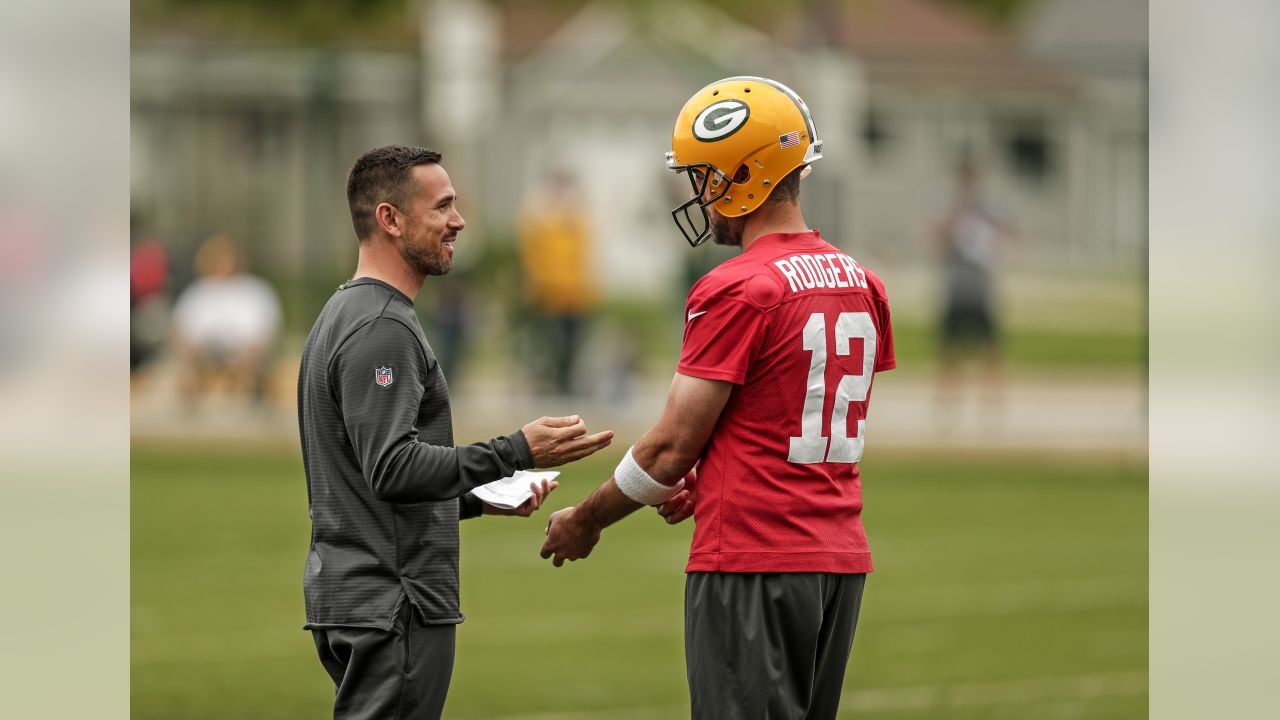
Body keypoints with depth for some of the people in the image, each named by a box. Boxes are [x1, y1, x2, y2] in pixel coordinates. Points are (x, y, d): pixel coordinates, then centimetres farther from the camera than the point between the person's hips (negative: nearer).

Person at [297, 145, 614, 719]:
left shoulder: (344, 316, 19)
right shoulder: (382, 328, -16)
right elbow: (392, 469, -25)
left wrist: (481, 497, 20)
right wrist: (517, 453, -25)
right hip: (392, 607, -11)